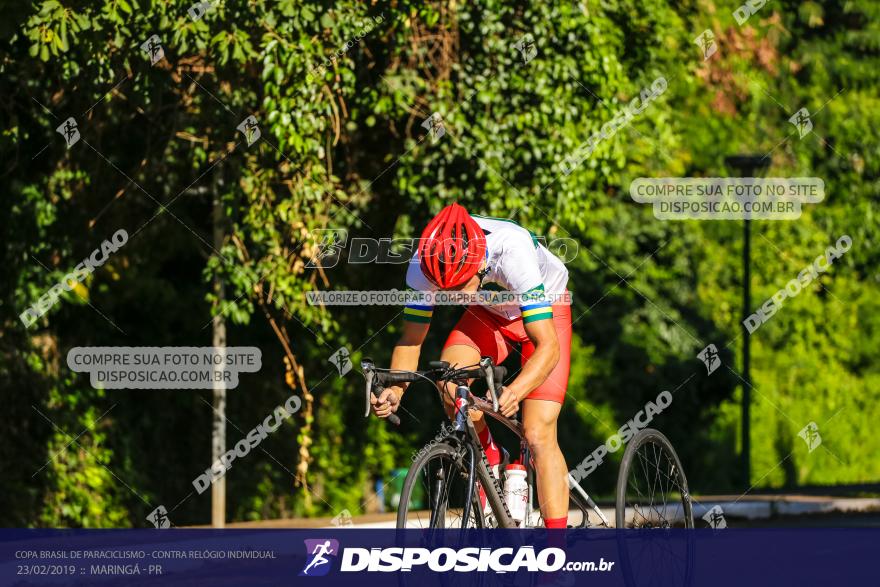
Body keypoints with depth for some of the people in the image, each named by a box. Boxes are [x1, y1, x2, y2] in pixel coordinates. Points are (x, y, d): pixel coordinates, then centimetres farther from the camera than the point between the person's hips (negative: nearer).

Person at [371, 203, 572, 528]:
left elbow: (548, 346, -43)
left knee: (538, 436, -16)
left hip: (544, 311, -4)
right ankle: (490, 459, 0)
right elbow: (411, 339, -18)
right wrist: (394, 390, -37)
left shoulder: (513, 254, -42)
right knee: (448, 380, -26)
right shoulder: (426, 264, -30)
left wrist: (514, 392, -60)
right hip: (488, 314, 4)